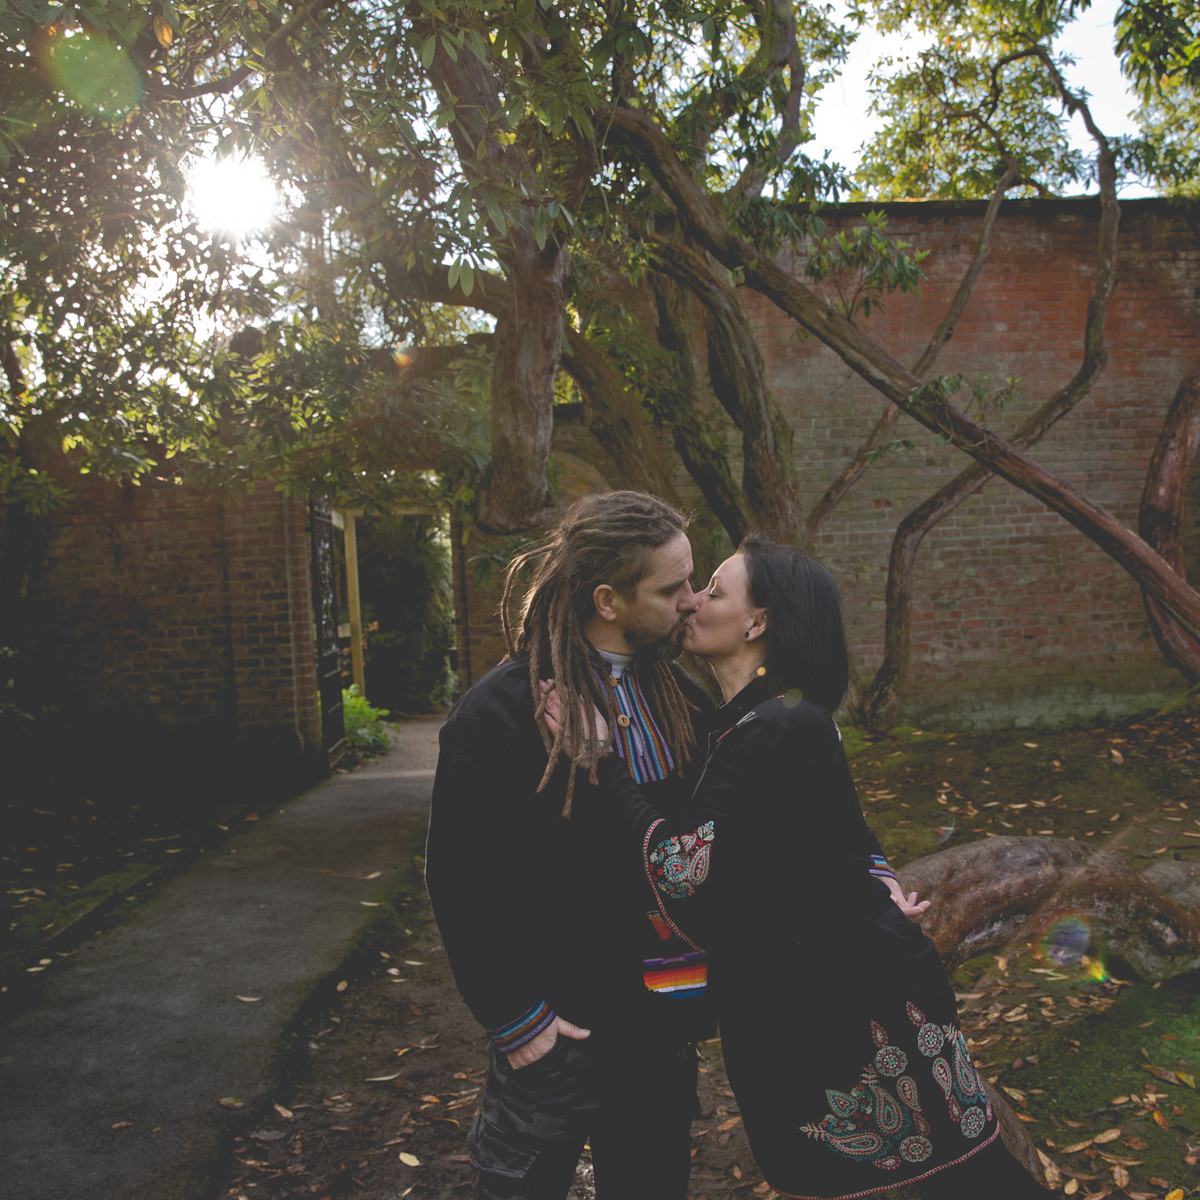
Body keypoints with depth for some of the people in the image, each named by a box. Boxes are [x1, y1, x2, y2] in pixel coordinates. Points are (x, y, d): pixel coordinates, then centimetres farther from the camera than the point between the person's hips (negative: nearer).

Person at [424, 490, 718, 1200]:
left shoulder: (679, 697, 2)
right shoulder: (502, 712, -17)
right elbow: (461, 881, -14)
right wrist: (512, 1016, -13)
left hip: (665, 1015, 6)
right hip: (559, 1022, -5)